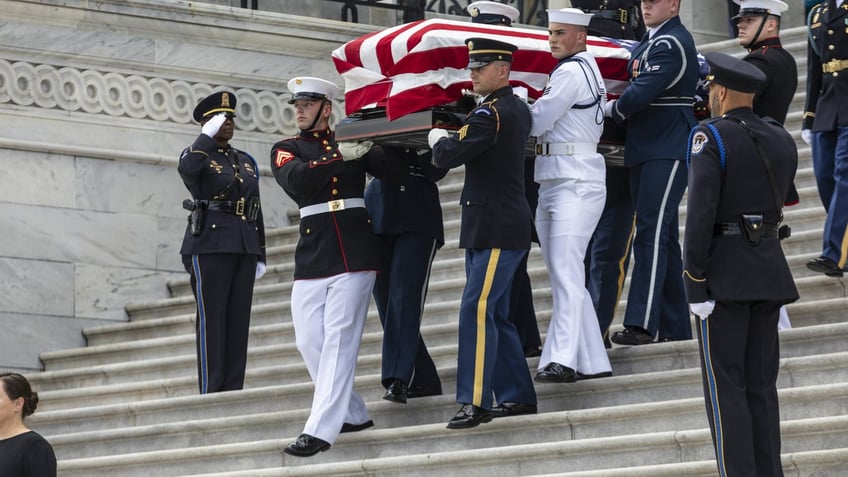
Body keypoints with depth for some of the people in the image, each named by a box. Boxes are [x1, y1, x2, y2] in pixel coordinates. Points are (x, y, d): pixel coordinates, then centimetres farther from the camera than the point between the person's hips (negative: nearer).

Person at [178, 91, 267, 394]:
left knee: (239, 319, 3)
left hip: (243, 247, 6)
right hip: (210, 246, -6)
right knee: (212, 318, -8)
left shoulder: (245, 161, 19)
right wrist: (209, 135, -19)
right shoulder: (197, 154, 1)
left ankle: (233, 391, 5)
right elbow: (186, 169, -26)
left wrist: (260, 254, 15)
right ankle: (211, 393, -8)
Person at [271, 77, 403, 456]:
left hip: (354, 251, -3)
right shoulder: (286, 150, 11)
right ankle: (353, 414, 20)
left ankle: (321, 430, -13)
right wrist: (340, 157, -21)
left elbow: (393, 169, -1)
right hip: (312, 255, 3)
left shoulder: (354, 140, 10)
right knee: (309, 341, 3)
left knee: (339, 339, -9)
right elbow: (295, 179, -11)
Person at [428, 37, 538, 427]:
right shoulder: (517, 109, 13)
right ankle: (517, 395, 18)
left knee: (477, 310, -13)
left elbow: (448, 157, -19)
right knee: (493, 313, 13)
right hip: (486, 227, 10)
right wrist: (451, 139, 14)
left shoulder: (491, 114, -17)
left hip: (498, 230, -10)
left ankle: (475, 402, -16)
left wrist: (438, 138, 1)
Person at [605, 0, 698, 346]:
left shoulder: (672, 44, -13)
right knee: (662, 237, 11)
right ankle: (674, 326, 15)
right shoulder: (648, 44, 18)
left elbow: (642, 92, -20)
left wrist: (612, 109, -4)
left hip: (667, 152, -10)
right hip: (644, 149, 10)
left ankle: (643, 324, -19)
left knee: (652, 231, -15)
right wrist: (621, 110, 2)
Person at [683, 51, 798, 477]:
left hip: (724, 271, -6)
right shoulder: (781, 139, 8)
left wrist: (695, 283, -16)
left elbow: (700, 213, -18)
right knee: (762, 386, 11)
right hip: (771, 269, 6)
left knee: (726, 389, -2)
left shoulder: (711, 136, -11)